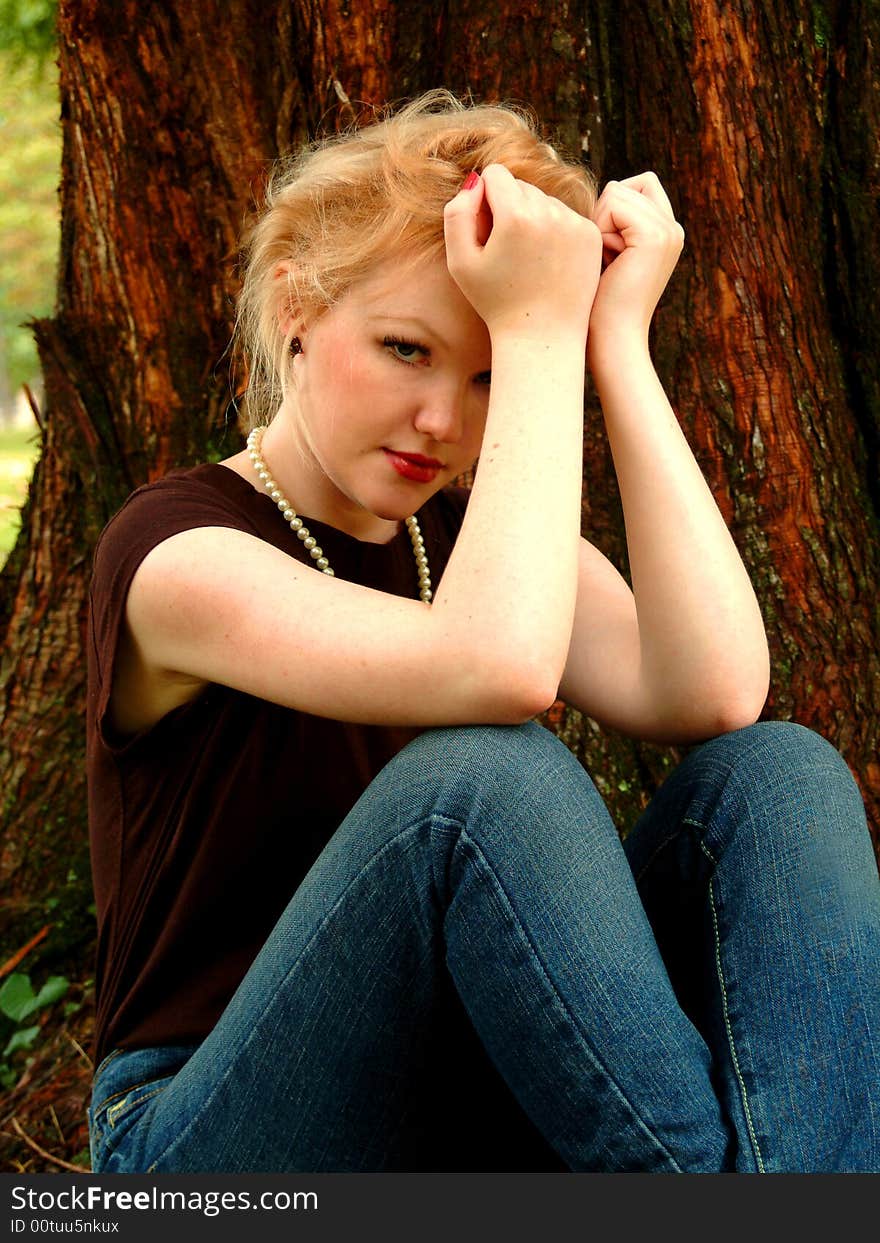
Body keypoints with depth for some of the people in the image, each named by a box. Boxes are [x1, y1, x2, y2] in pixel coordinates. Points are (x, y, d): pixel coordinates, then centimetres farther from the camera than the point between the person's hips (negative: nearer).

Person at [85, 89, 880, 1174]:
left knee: (781, 776, -16)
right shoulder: (175, 548, -12)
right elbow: (497, 668, -32)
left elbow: (715, 695, -14)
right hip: (212, 1144, -5)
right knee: (483, 774, -32)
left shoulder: (476, 538, 8)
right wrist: (539, 331, -22)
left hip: (474, 1108, 6)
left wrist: (618, 340, -12)